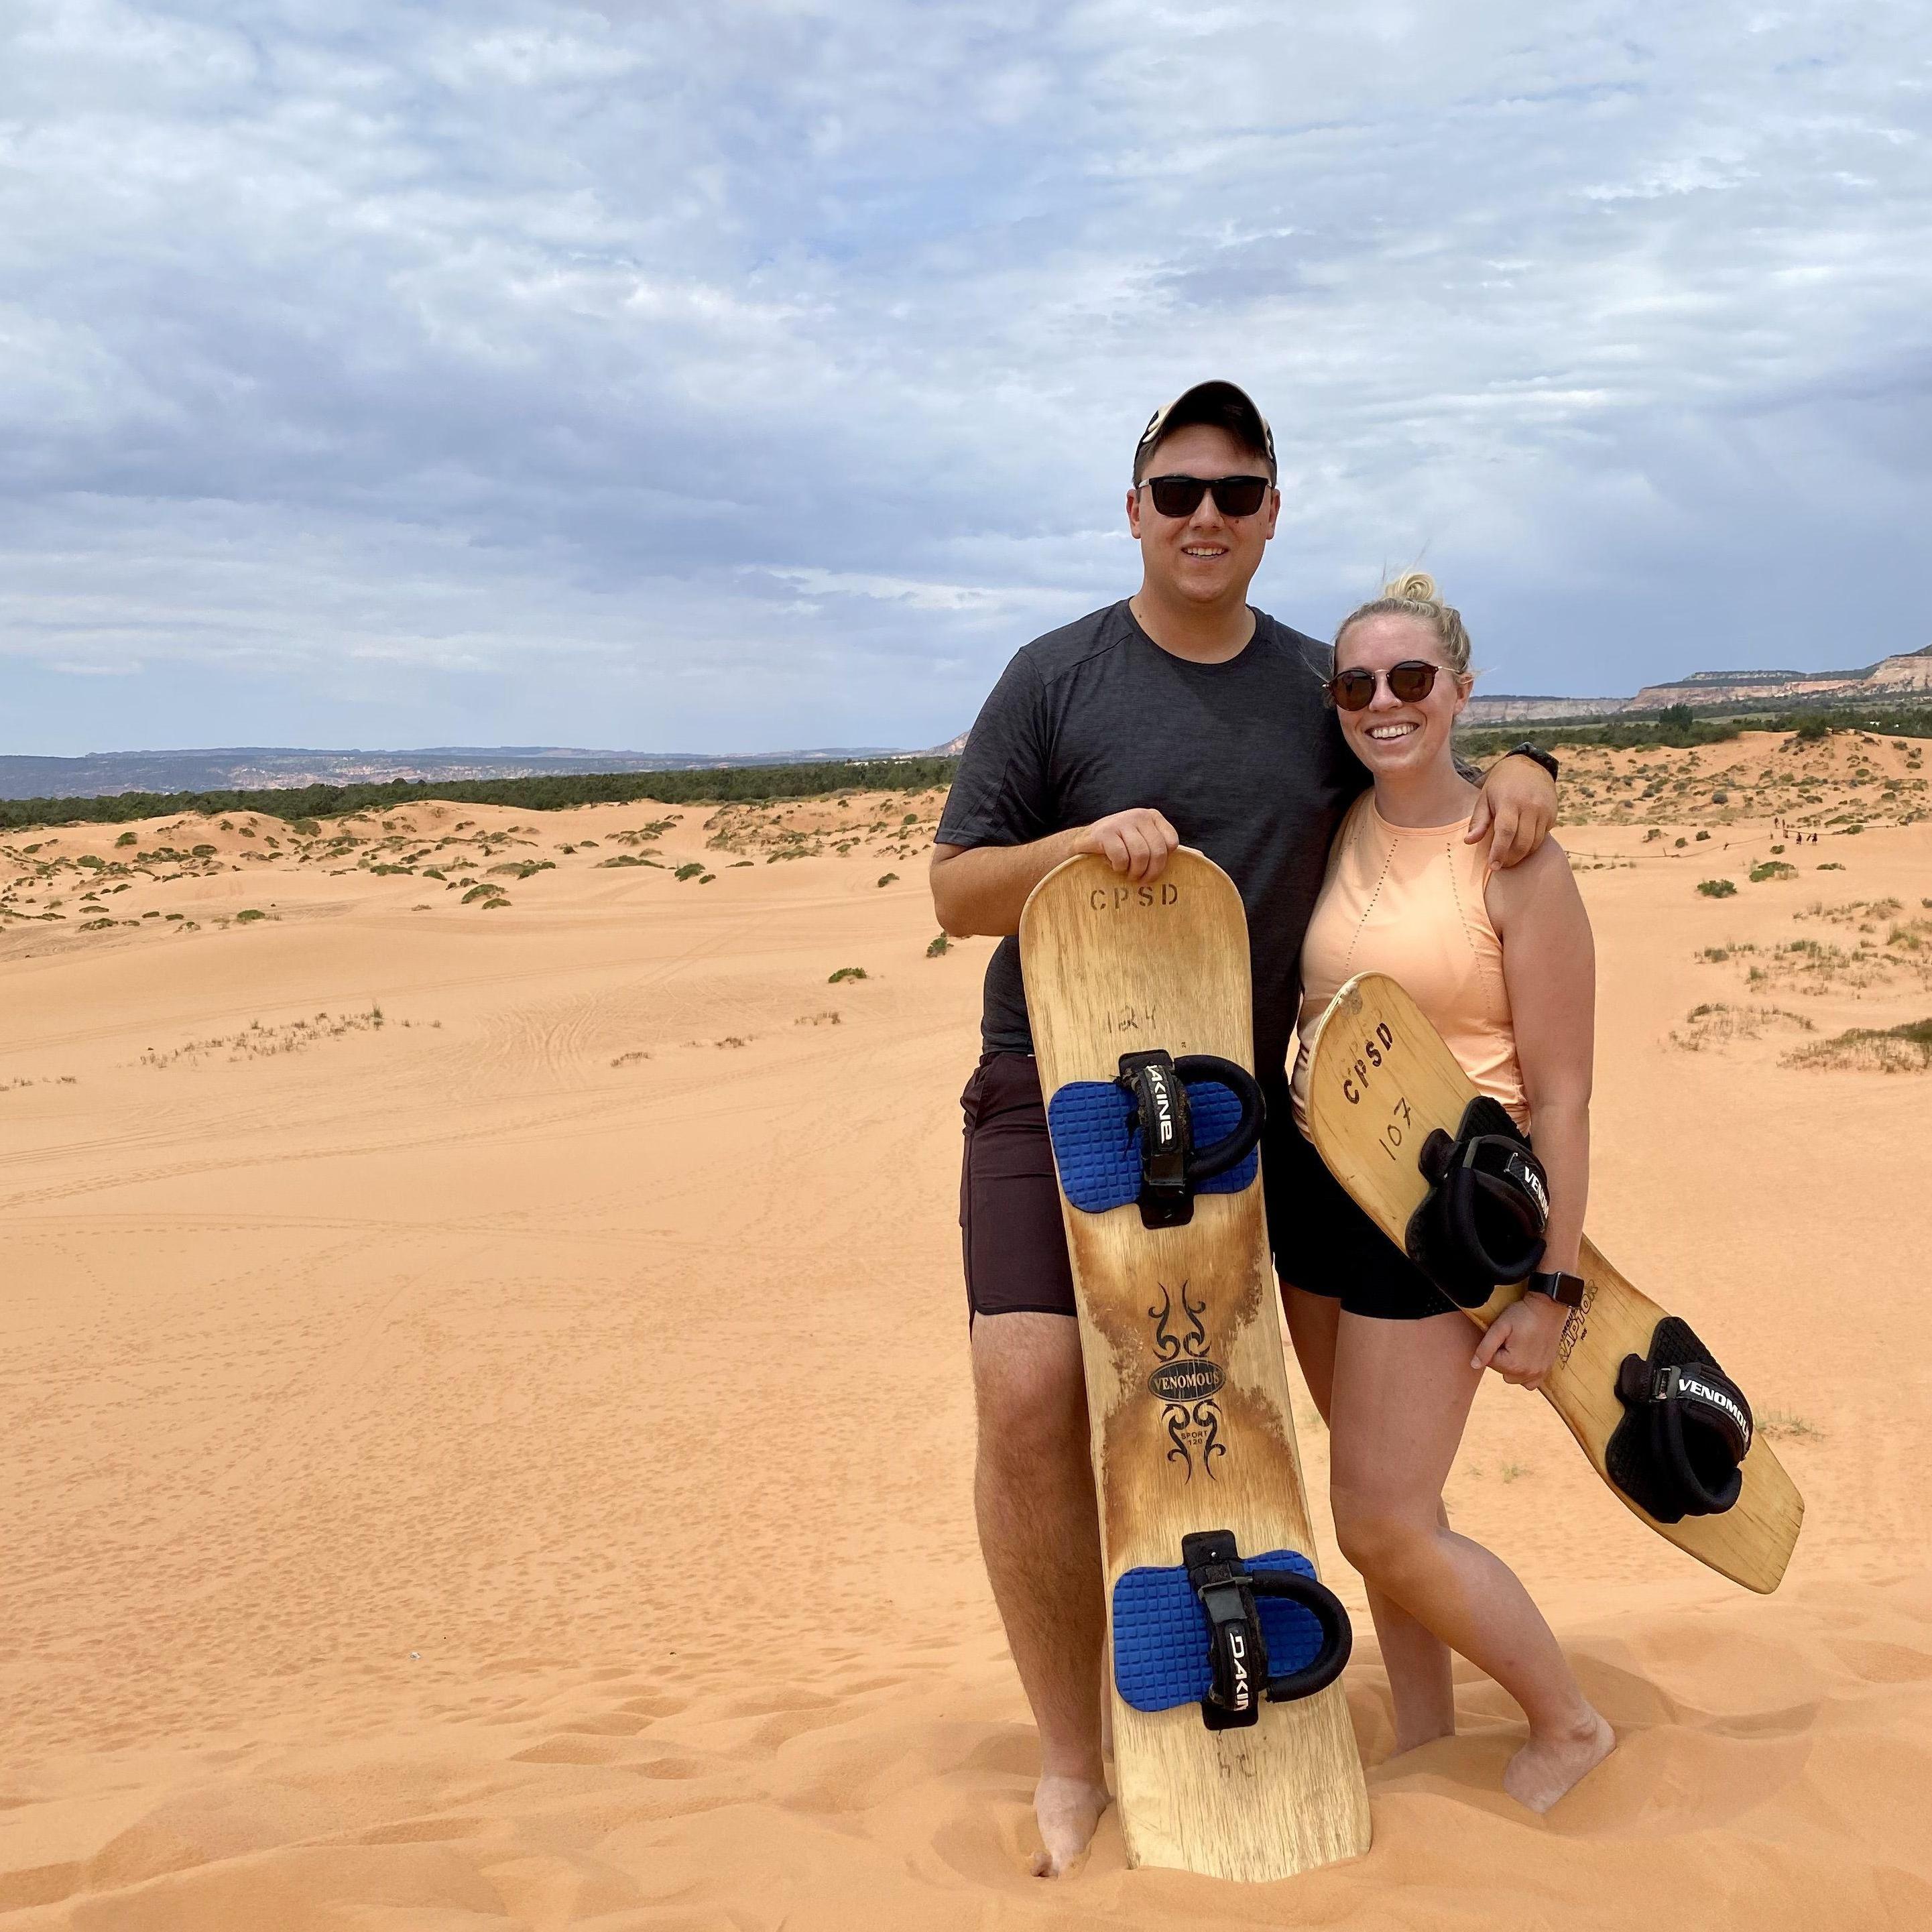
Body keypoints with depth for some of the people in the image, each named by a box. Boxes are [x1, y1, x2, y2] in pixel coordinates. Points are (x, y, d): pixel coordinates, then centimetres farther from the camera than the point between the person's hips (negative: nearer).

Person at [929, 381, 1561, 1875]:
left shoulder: (1319, 689, 10)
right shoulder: (1057, 677, -1)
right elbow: (957, 895, -1)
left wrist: (1520, 773, 1)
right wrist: (1085, 839, -20)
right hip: (1054, 1093, -3)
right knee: (1031, 1398, -18)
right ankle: (1070, 1761, 0)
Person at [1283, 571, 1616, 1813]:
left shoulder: (1516, 863, -14)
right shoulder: (1332, 830, 3)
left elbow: (1561, 1097, -12)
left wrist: (1553, 1287, -13)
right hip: (1318, 1186, 6)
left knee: (1383, 1526, -2)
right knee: (1388, 1500, 15)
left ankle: (1570, 1726, 21)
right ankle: (1424, 1743, 32)